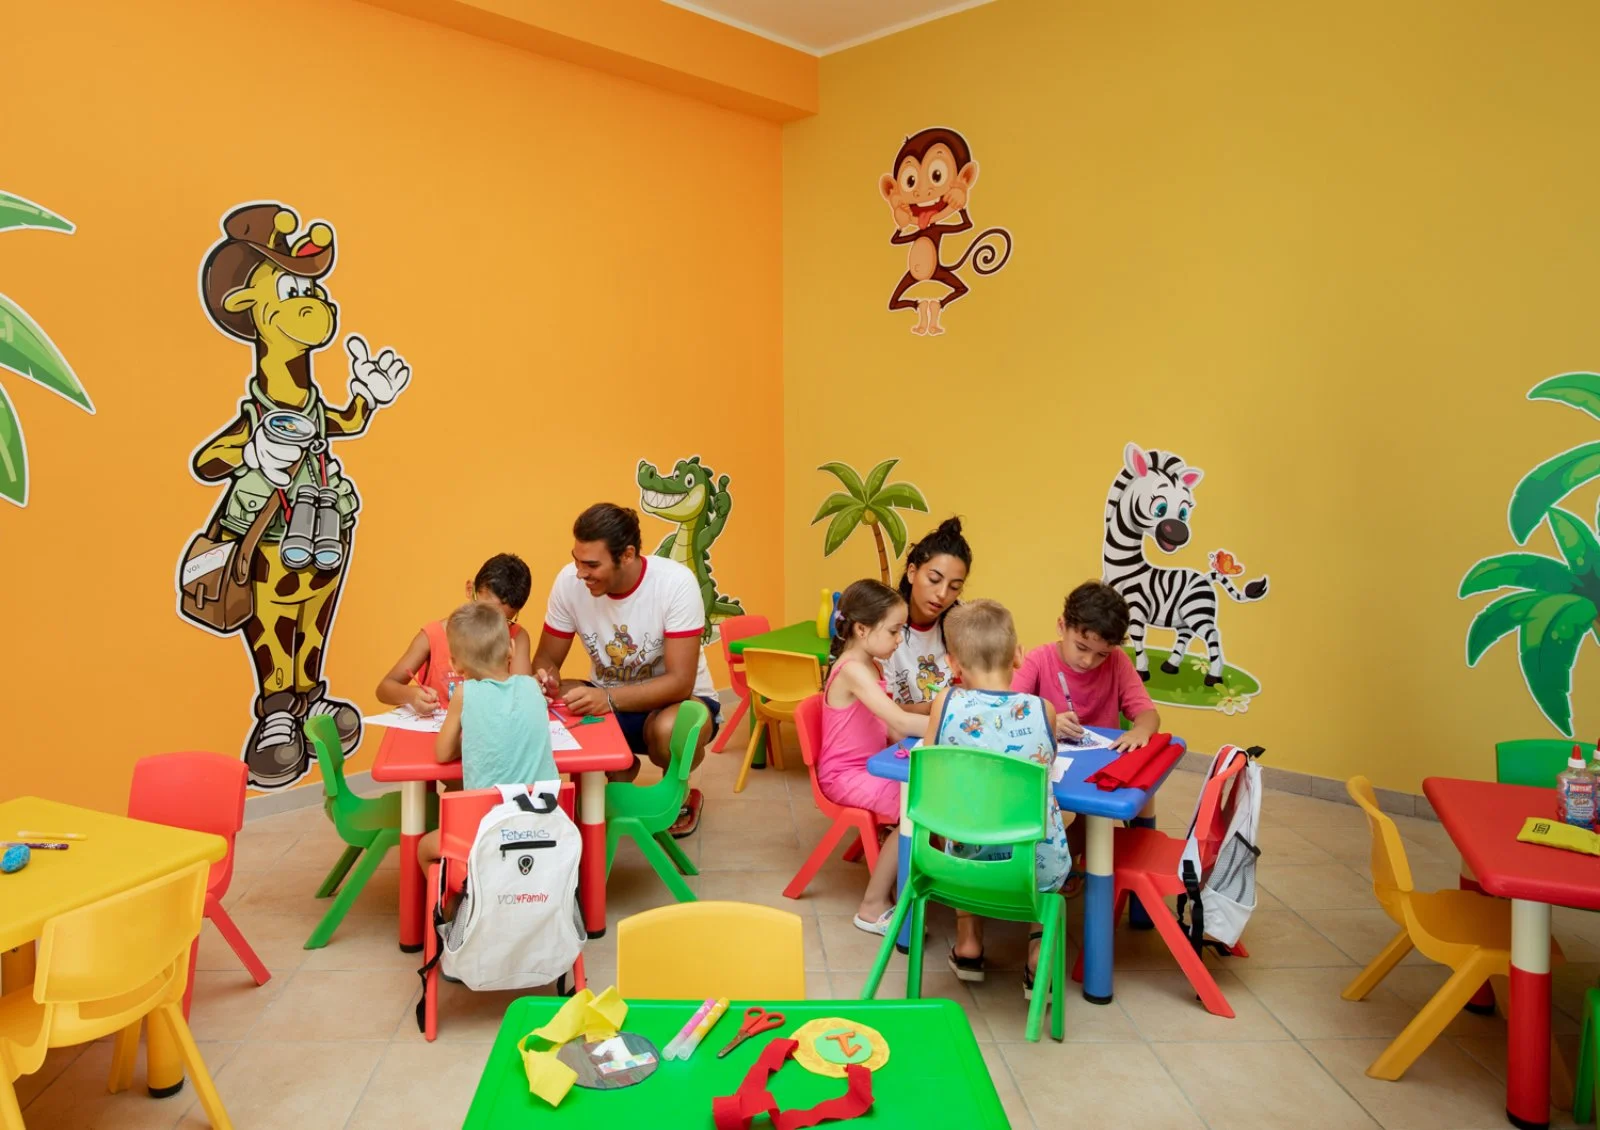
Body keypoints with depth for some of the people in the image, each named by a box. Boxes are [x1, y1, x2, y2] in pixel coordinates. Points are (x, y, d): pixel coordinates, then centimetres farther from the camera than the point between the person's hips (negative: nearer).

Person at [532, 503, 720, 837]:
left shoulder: (676, 583, -26)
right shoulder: (569, 581, -15)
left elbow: (680, 682, -28)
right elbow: (547, 658, -4)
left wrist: (609, 699, -42)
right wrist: (545, 679, -29)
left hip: (675, 699, -4)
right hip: (606, 699, 4)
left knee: (669, 732, -38)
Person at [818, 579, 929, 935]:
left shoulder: (870, 666, 9)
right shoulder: (853, 670, -22)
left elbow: (890, 732, 5)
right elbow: (900, 722, -32)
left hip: (870, 766, 9)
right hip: (845, 776, -9)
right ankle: (873, 906, -10)